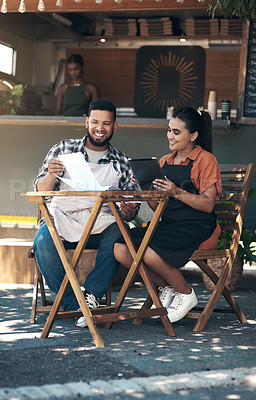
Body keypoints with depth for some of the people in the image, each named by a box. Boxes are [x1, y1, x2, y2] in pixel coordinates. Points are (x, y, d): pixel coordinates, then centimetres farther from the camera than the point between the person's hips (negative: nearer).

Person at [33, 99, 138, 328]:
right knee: (43, 241, -34)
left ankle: (91, 294, -26)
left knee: (118, 236, -34)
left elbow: (129, 207, 12)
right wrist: (51, 176, -20)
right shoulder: (64, 150, 11)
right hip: (63, 219, -1)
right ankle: (73, 305, -24)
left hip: (100, 223, 1)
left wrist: (129, 212, -13)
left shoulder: (121, 162, 15)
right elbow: (42, 191, 3)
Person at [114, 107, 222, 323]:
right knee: (121, 250, -18)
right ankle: (167, 288, 4)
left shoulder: (206, 160, 0)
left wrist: (177, 192, -24)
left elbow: (208, 204, -11)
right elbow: (158, 207, 15)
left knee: (150, 253, -31)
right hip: (168, 224, 7)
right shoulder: (165, 162, 19)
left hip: (198, 228, -7)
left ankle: (186, 294, -3)